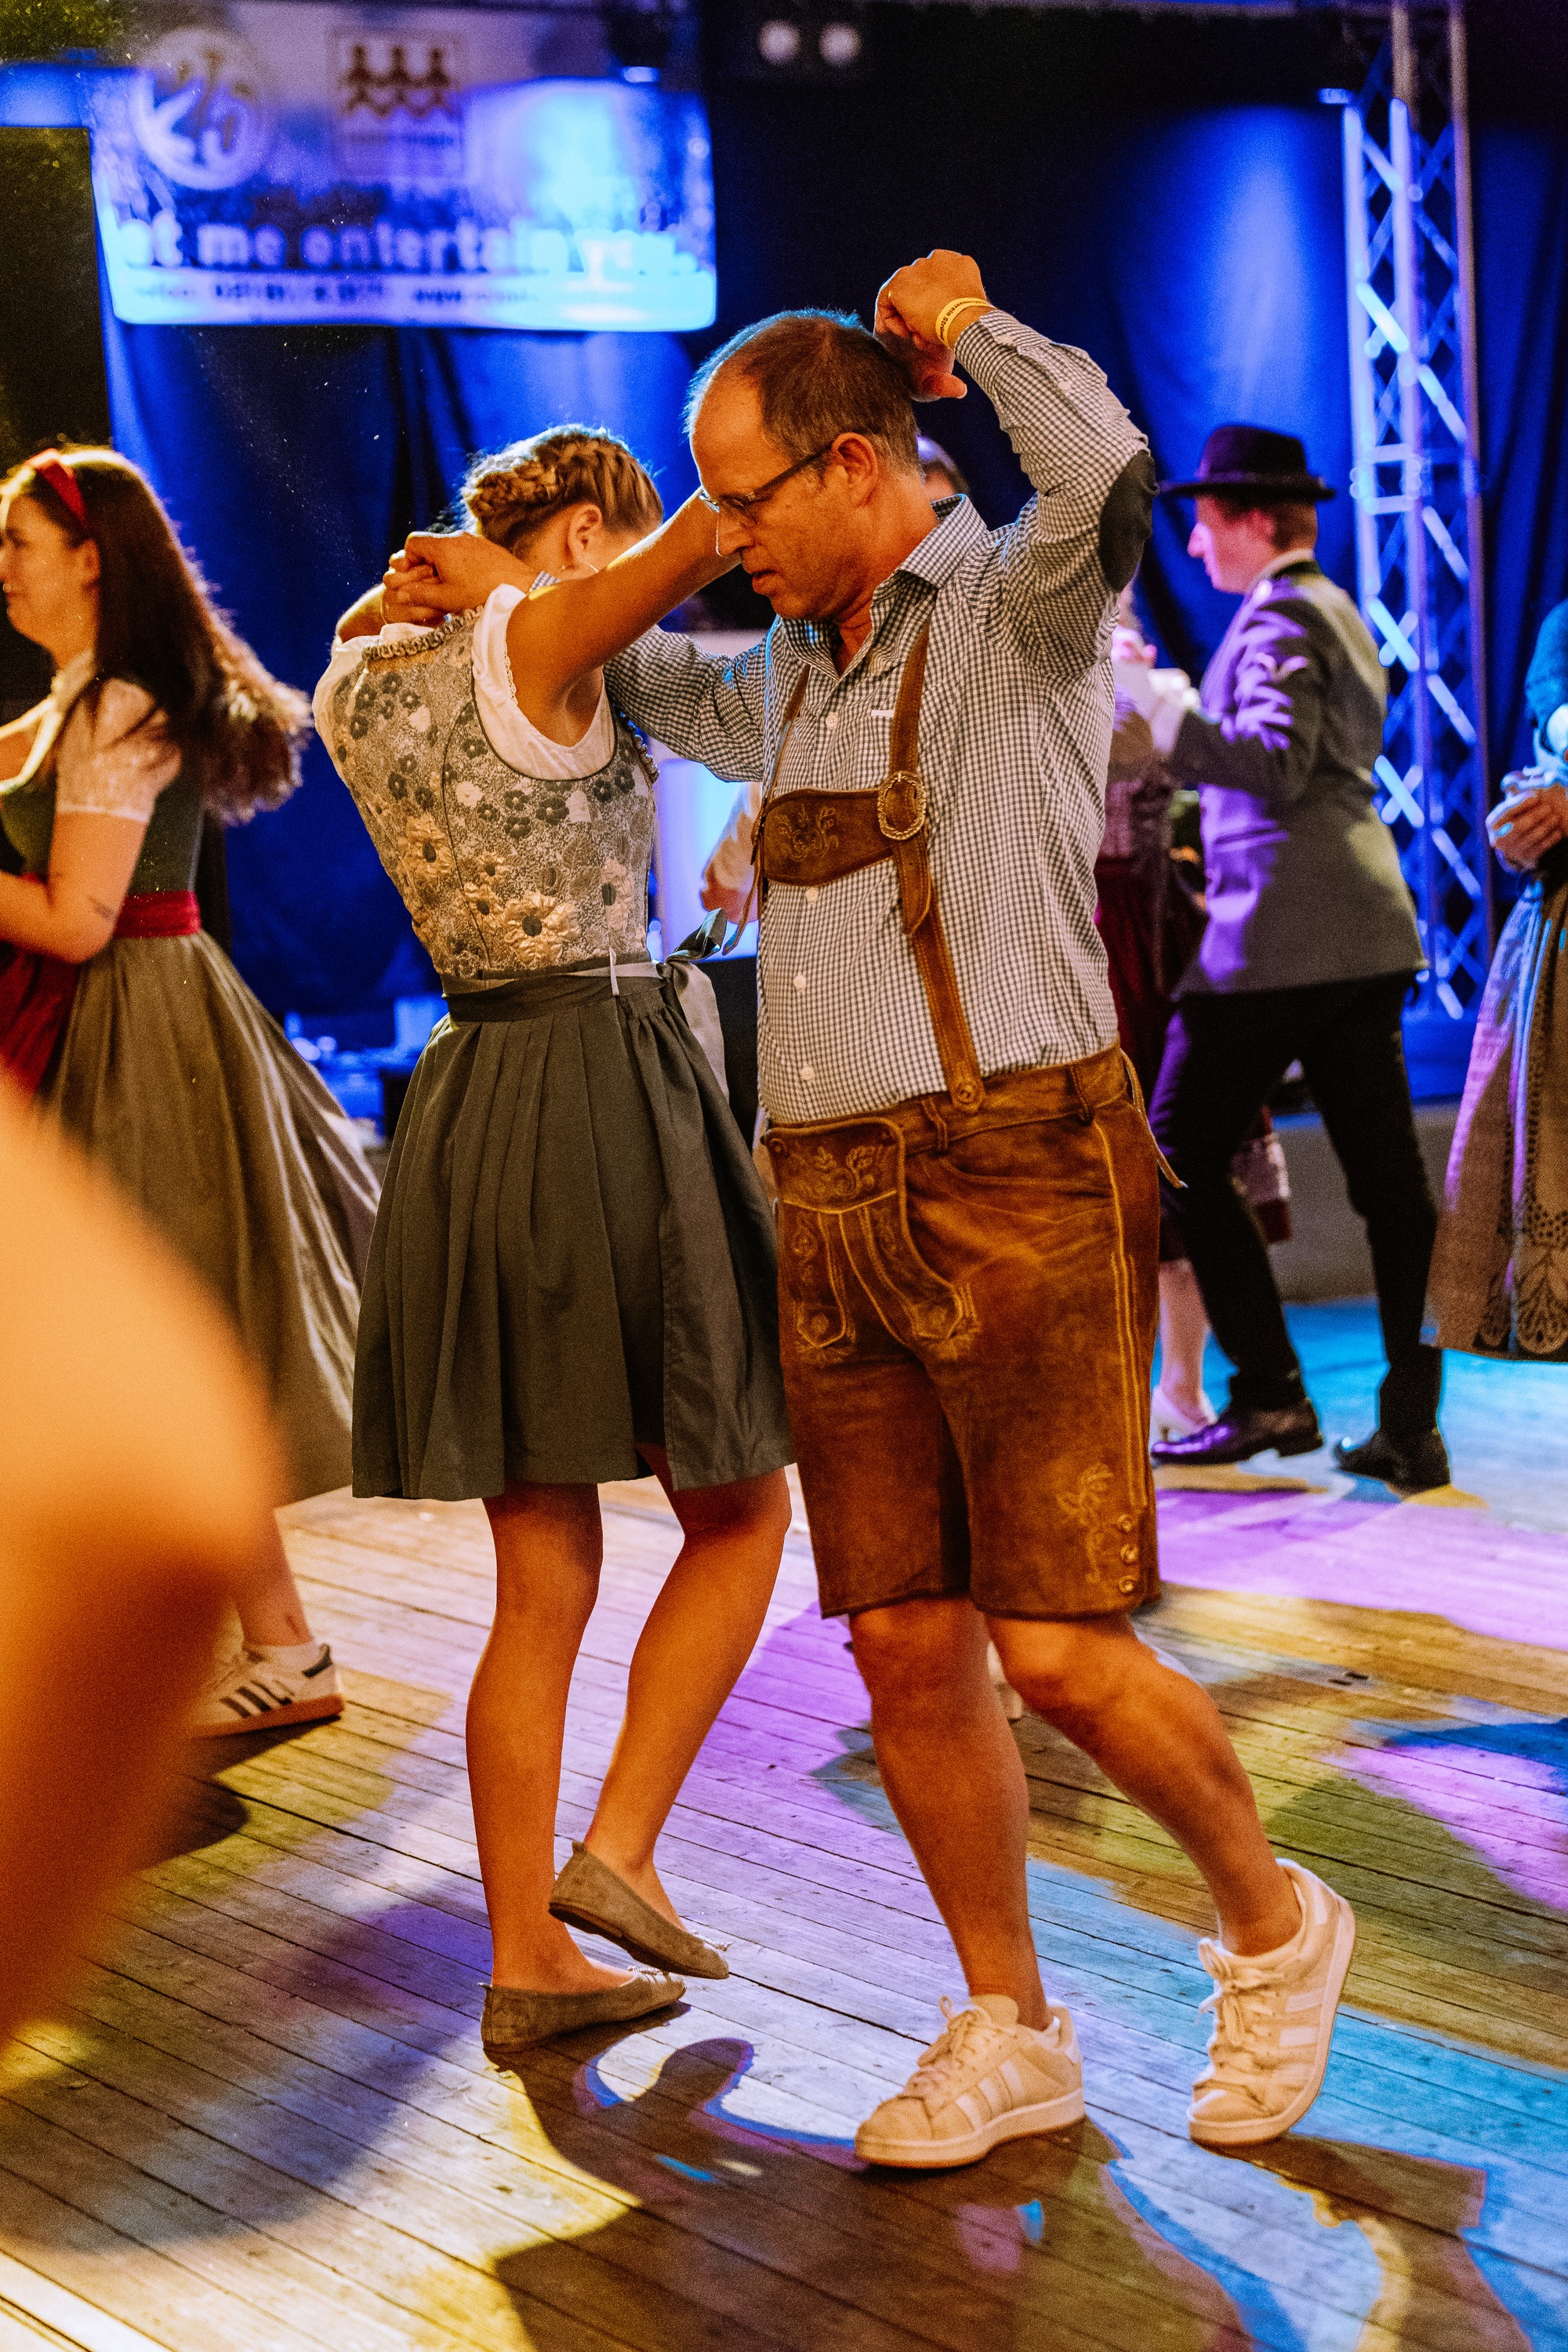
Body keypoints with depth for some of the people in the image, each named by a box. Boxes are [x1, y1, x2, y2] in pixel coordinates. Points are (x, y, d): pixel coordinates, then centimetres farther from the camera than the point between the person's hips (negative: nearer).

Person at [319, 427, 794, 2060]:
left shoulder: (364, 682, 10)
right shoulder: (543, 642, -10)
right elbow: (730, 519, -22)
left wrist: (432, 578, 16)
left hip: (463, 1111, 7)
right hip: (606, 1084, -7)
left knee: (542, 1582, 12)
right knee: (740, 1509, 11)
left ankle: (528, 1959, 15)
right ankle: (619, 1849, 1)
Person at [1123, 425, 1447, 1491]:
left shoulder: (1279, 616, -7)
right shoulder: (1338, 612, 22)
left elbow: (1278, 766, -19)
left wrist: (1157, 703, -21)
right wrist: (1171, 716, 28)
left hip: (1282, 931, -10)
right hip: (1363, 930, 10)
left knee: (1184, 1154, -1)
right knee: (1387, 1173, 4)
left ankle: (1269, 1396, -3)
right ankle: (1411, 1426, 3)